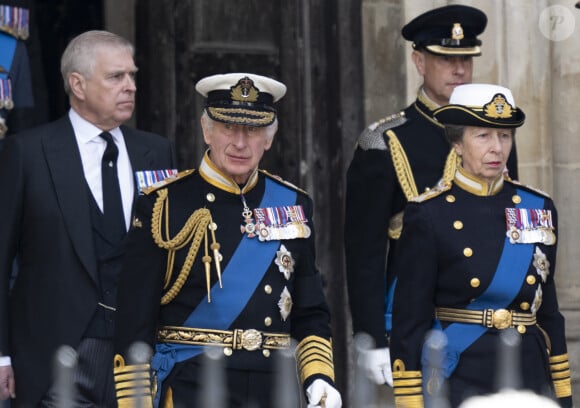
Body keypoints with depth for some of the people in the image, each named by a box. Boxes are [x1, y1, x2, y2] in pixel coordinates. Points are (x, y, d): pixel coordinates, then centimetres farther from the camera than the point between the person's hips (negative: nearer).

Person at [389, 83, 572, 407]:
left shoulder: (539, 209, 8)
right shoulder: (429, 215, -4)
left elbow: (548, 310, 14)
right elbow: (409, 322, -5)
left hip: (528, 380, 4)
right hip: (458, 380, -4)